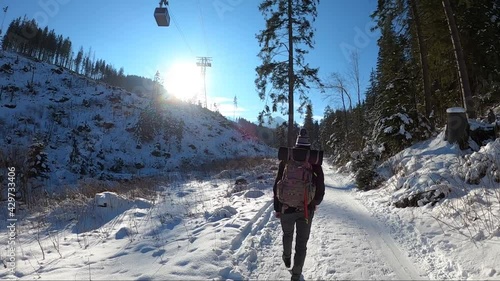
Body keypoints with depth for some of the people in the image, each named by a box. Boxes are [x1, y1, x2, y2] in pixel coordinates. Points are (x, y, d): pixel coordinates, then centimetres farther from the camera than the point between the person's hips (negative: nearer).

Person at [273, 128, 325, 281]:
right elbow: (320, 189, -1)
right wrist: (314, 204, 18)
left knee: (287, 234, 27)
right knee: (301, 243, 9)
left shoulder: (285, 162, -7)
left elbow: (277, 187, -6)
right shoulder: (315, 165, -7)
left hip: (287, 208, 1)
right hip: (307, 210, -1)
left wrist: (277, 208, 4)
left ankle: (287, 258, 49)